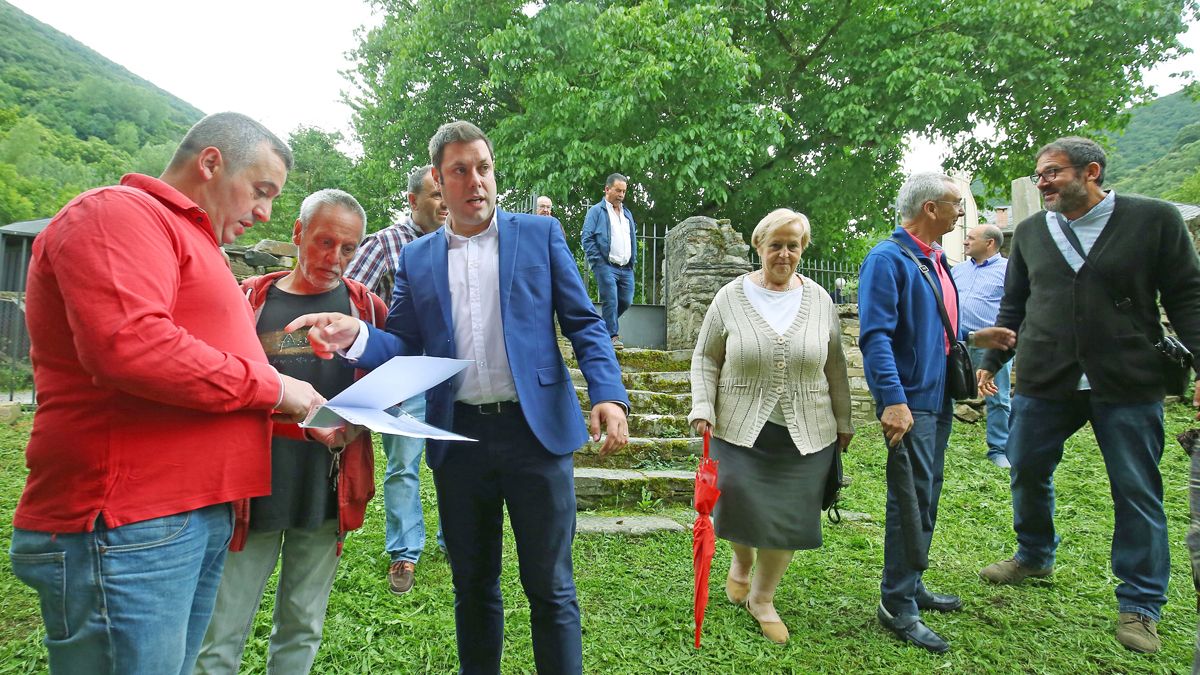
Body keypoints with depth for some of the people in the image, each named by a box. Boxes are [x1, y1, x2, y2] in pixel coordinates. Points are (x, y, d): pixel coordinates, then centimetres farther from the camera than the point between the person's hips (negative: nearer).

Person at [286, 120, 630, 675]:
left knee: (550, 588, 5)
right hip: (458, 438, 3)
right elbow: (405, 348, 8)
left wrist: (608, 394, -15)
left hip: (535, 428, -2)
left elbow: (584, 323, 1)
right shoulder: (416, 258, 10)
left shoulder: (540, 234, 4)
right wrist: (355, 337, -14)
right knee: (472, 586, 16)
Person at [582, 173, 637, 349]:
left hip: (626, 268, 7)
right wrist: (597, 261, -11)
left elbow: (633, 239, 27)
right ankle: (612, 335, -1)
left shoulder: (627, 213, 23)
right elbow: (587, 237, -5)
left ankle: (606, 325, 27)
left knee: (626, 301, 6)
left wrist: (633, 260, 16)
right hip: (606, 266, -6)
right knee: (610, 301, -9)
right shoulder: (597, 211, 1)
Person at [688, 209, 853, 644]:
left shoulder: (819, 300, 4)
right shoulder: (731, 297, -1)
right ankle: (742, 560, 34)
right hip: (740, 429, -1)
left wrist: (843, 421, 13)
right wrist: (702, 408, -8)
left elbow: (834, 367, 11)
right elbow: (706, 359, 3)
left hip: (805, 435, 2)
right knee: (741, 509, -4)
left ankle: (762, 597, 28)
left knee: (789, 521, 4)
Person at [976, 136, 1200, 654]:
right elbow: (1013, 307, 15)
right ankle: (1035, 557, 38)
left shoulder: (1154, 219, -2)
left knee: (1138, 494, 6)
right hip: (1043, 380, 4)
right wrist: (991, 361, 11)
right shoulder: (1030, 232, 9)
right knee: (1027, 472, 12)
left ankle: (1140, 605, 21)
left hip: (1128, 385, -3)